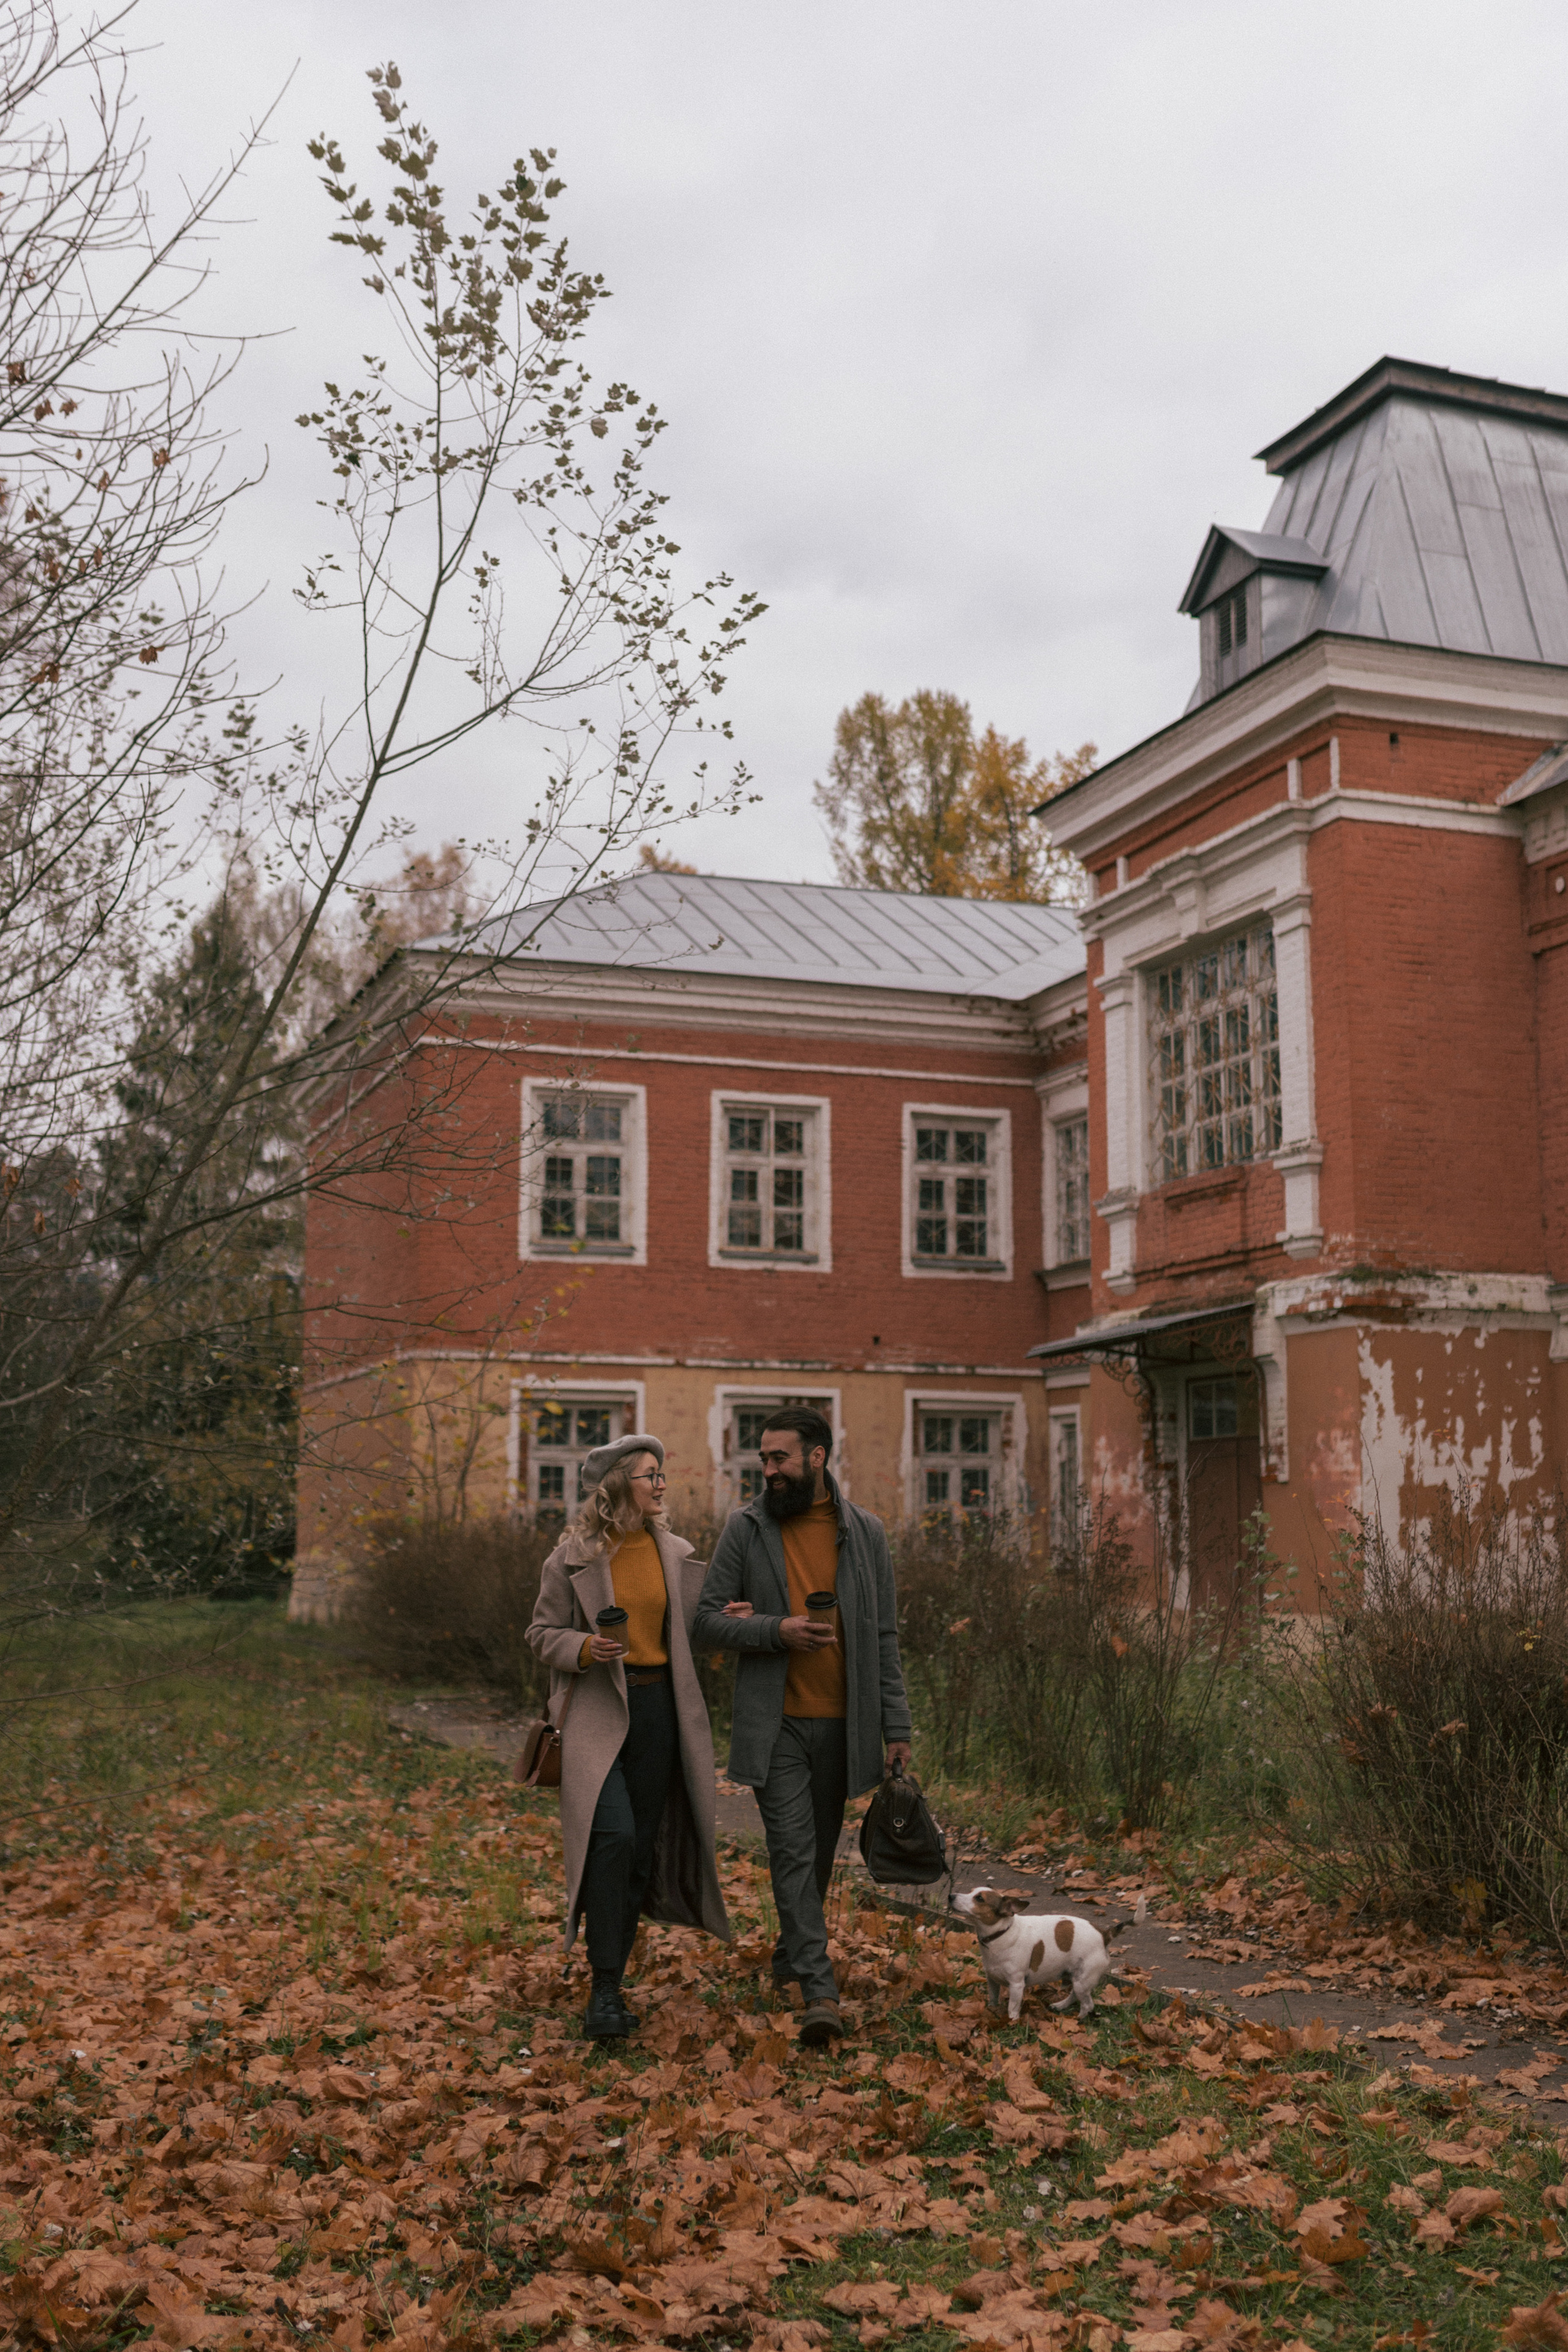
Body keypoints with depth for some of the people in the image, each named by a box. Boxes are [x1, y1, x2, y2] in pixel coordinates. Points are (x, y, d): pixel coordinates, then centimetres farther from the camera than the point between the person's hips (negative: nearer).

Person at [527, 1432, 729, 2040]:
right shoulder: (573, 1557, -2)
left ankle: (610, 1985, 20)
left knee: (643, 1848, 6)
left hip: (657, 1709, 4)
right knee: (613, 1835, -21)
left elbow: (692, 1630, 18)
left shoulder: (675, 1554, 10)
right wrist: (584, 1648, -16)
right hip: (597, 1710, -4)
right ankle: (604, 1989, -13)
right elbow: (543, 1633, 2)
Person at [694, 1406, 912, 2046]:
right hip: (775, 1726, -2)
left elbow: (884, 1638, 6)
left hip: (841, 1724, 2)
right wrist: (776, 1630, -16)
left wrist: (896, 1728, 1)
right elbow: (706, 1622, 0)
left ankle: (789, 1957, 33)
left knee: (819, 1851, 13)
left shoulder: (865, 1533, 4)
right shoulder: (746, 1529, 0)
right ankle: (819, 1991, -11)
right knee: (793, 1852, -10)